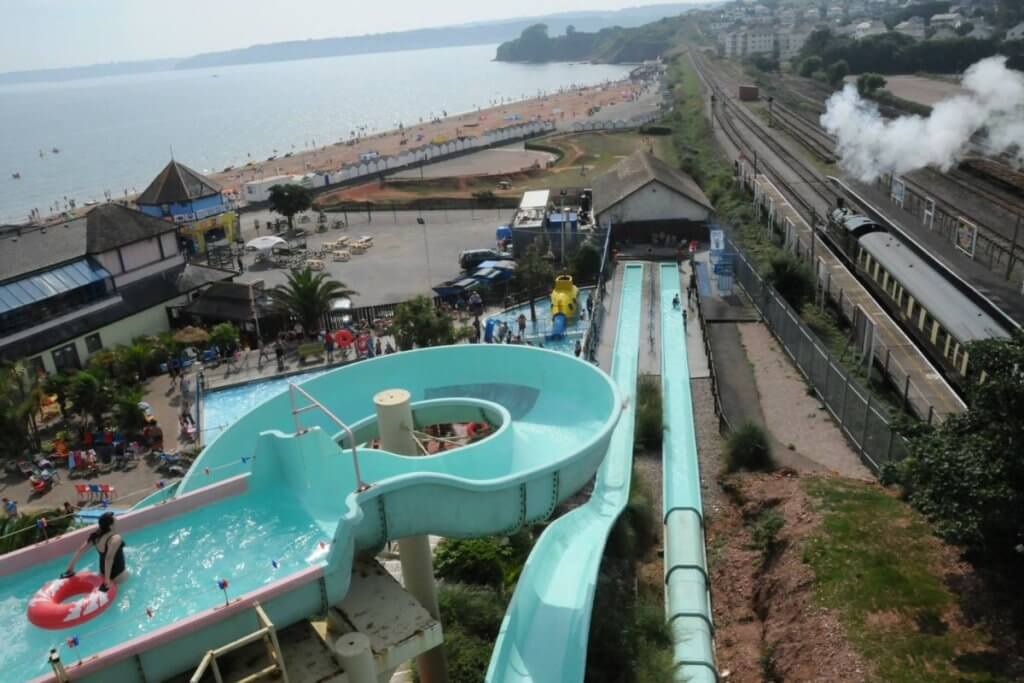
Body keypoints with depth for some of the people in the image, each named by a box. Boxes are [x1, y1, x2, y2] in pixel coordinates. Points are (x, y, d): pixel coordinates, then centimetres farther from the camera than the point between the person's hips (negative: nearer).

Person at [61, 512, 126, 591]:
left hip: (103, 570, 8)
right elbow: (109, 558, -39)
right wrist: (107, 579, -39)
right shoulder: (115, 538, -30)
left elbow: (80, 550, -3)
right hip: (117, 574, -8)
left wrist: (70, 568, 5)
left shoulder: (96, 535, -6)